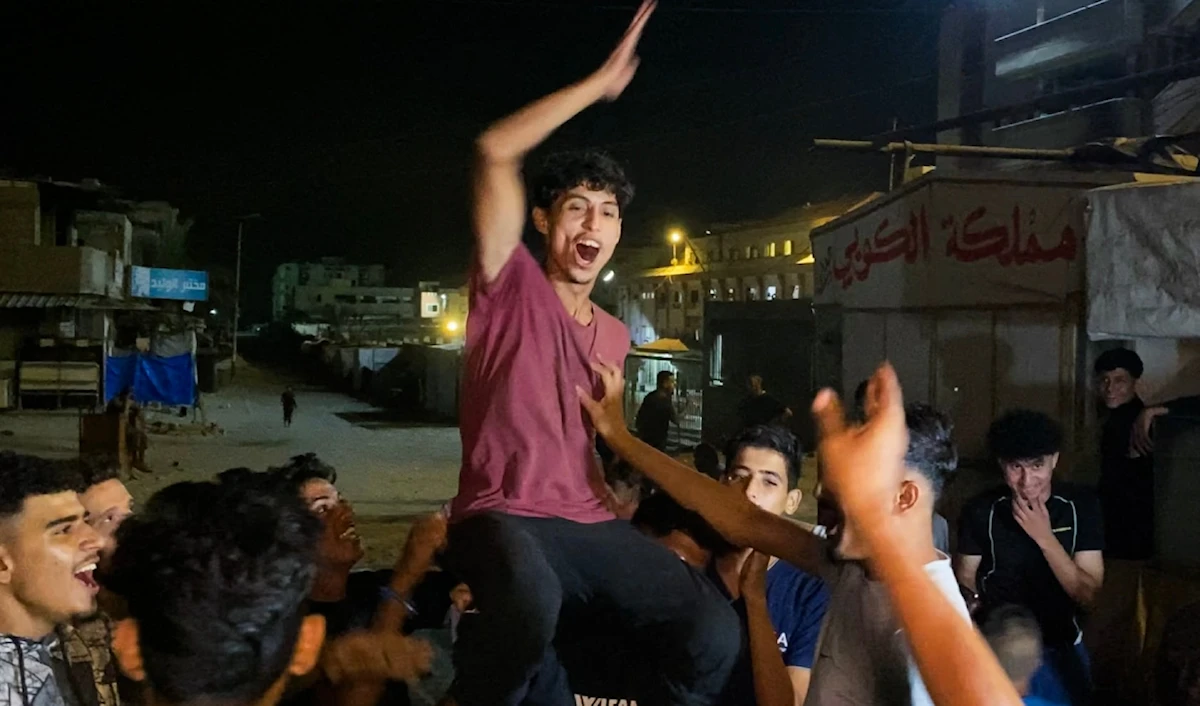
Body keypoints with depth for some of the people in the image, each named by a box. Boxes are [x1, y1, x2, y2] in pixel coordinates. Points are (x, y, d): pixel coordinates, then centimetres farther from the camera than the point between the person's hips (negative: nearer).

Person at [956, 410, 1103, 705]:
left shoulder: (1080, 505, -13)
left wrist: (1045, 538, -27)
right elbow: (965, 582, 0)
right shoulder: (981, 511, -14)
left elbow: (1087, 595, -17)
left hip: (1061, 652, 1)